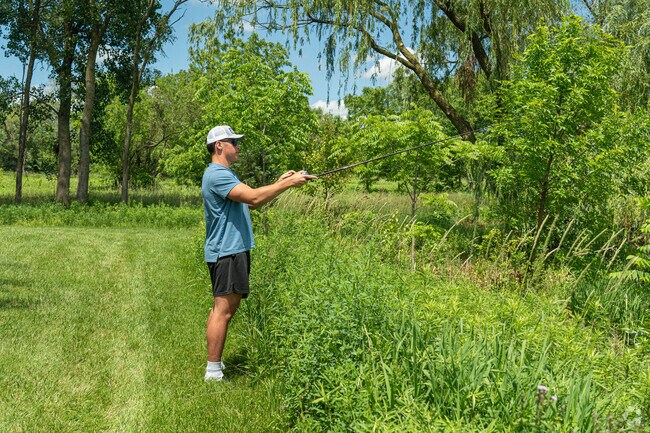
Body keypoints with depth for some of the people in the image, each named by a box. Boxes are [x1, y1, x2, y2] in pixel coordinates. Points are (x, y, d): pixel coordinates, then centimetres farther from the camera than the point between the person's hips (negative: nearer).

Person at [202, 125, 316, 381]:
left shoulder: (225, 174, 21)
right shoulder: (216, 175, -14)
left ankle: (215, 363, 22)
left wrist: (280, 183, 10)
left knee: (223, 308, 14)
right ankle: (213, 372, -3)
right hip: (226, 252, -11)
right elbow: (253, 197, -24)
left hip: (234, 251, 11)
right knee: (223, 310, -8)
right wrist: (288, 184, -16)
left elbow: (253, 204, 19)